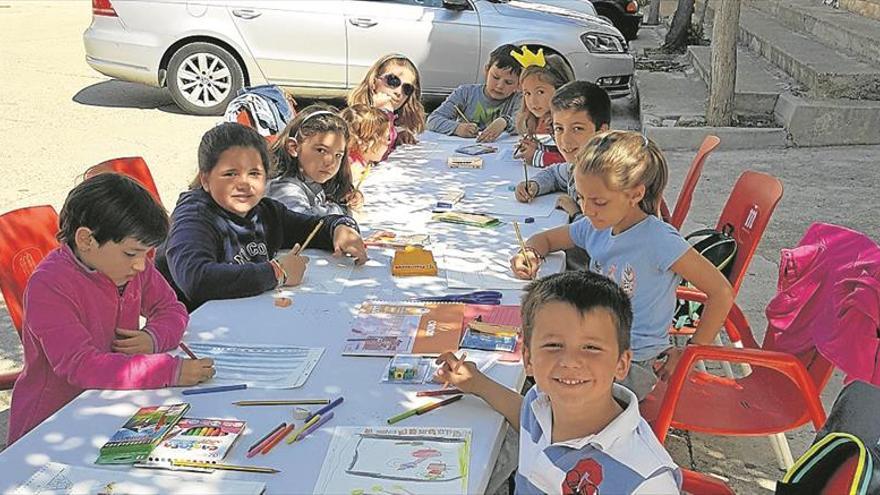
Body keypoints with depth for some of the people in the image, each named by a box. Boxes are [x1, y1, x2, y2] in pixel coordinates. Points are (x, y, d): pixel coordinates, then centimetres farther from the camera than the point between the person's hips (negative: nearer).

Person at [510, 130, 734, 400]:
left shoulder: (659, 241, -19)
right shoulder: (594, 228, 1)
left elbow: (722, 292, -15)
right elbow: (544, 239, 18)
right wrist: (530, 256, -6)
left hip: (635, 364, -6)